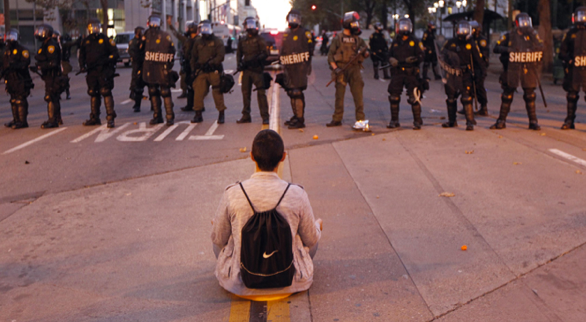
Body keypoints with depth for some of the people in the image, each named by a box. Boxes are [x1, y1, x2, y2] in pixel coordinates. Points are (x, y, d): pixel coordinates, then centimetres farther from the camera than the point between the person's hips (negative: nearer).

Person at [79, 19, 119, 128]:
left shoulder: (105, 39, -1)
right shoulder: (86, 41, 13)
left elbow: (115, 54, -1)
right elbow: (82, 55, 21)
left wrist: (107, 60, -12)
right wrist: (82, 66, 7)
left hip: (104, 71, -5)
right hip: (91, 72, 5)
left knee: (106, 93, -12)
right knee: (93, 94, 11)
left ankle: (110, 118, -12)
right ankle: (95, 118, 21)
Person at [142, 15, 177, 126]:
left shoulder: (165, 36, -2)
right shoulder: (146, 35, 12)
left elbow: (171, 51, 0)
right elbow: (142, 49, 22)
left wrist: (169, 65, -6)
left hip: (162, 68, -5)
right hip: (149, 68, 5)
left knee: (165, 92, -6)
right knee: (153, 92, 9)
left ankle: (170, 117, -3)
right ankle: (157, 116, 17)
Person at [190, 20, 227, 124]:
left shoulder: (217, 41, 2)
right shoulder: (197, 42, 15)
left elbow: (220, 57, -8)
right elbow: (193, 57, 20)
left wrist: (210, 63, -20)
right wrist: (193, 69, 11)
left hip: (214, 71, -4)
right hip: (201, 72, 4)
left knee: (217, 93, -3)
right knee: (198, 93, -3)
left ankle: (221, 115, 7)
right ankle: (198, 115, 7)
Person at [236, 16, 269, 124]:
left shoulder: (260, 40, 2)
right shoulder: (242, 41, 16)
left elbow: (265, 53, -7)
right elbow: (239, 54, 22)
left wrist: (255, 59, -21)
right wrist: (239, 64, 3)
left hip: (257, 70, -5)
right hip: (246, 70, 5)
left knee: (261, 93, -9)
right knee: (245, 93, 7)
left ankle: (265, 116, -9)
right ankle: (246, 116, 15)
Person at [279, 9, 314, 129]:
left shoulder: (304, 33, -1)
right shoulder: (285, 35, 19)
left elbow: (310, 48, -5)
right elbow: (282, 51, 24)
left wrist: (307, 64, -11)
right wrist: (282, 64, 20)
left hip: (300, 66, -7)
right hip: (288, 67, 7)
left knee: (297, 92, -14)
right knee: (291, 93, 11)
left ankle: (300, 119, -13)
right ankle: (296, 116, 23)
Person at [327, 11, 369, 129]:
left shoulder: (358, 39, 11)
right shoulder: (338, 39, 4)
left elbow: (365, 54, 11)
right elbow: (330, 55, 2)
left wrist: (364, 52, -14)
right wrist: (335, 68, -11)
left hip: (354, 69, 1)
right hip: (341, 69, -1)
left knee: (358, 93, -10)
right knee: (339, 95, 5)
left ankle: (360, 119, -9)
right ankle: (337, 119, 16)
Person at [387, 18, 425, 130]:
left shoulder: (415, 42, 4)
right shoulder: (395, 42, 15)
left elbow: (421, 57, -1)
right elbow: (390, 54, 20)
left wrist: (414, 59, -21)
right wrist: (391, 60, -2)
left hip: (411, 73, -4)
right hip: (397, 73, 4)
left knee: (414, 98, -8)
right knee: (394, 97, 3)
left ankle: (417, 121, 0)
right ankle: (394, 120, 14)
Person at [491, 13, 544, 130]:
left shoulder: (533, 35, 8)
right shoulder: (510, 36, 4)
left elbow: (540, 47, -6)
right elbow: (496, 48, 3)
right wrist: (507, 49, -14)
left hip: (528, 71, 1)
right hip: (512, 70, -1)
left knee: (530, 96, 4)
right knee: (507, 95, 4)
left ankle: (533, 121, 11)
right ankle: (501, 121, 11)